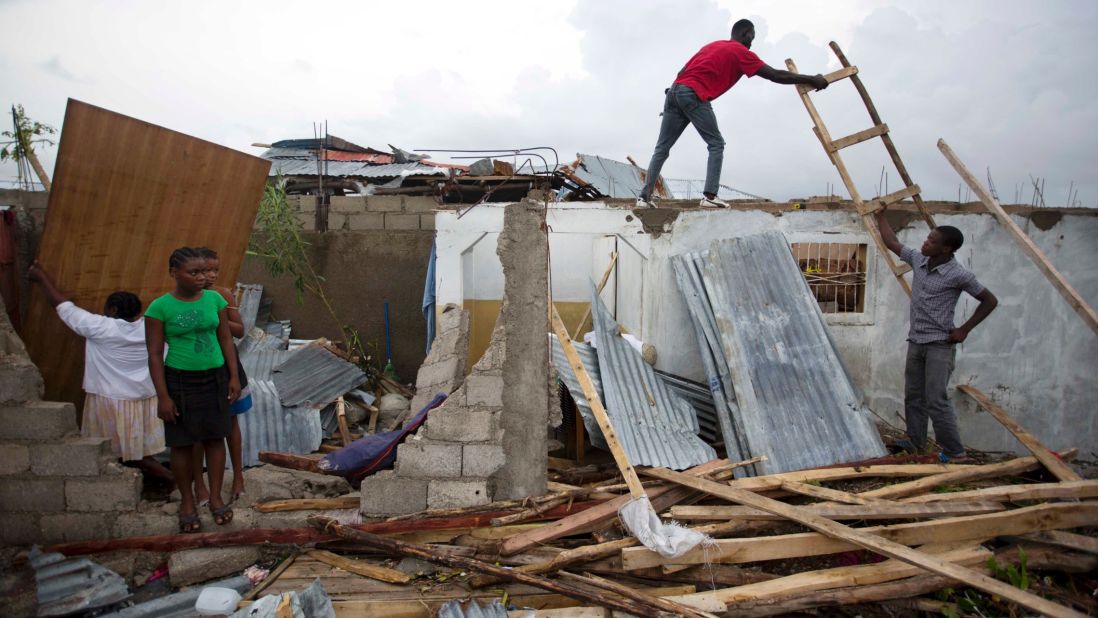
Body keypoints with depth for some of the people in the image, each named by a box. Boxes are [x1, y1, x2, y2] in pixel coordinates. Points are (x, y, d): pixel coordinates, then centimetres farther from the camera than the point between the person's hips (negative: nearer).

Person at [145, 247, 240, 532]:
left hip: (215, 378, 3)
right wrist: (163, 396, -10)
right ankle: (187, 502, 23)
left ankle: (216, 498, 21)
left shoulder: (214, 299, 0)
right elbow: (155, 354, -7)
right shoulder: (160, 307, -9)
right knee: (182, 443, 7)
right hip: (180, 380, -2)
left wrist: (234, 377, 2)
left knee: (215, 437, 8)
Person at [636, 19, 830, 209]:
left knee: (662, 148, 6)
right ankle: (709, 195, -11)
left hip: (674, 91, 7)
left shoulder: (712, 45, 30)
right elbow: (776, 75, 6)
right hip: (693, 96, -7)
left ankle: (644, 197, 1)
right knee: (716, 144, 3)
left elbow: (683, 72, 23)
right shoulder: (741, 52, 9)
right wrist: (812, 80, 12)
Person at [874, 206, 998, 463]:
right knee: (913, 397, 14)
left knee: (936, 400, -11)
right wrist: (880, 217, 21)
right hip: (915, 342, 7)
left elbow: (990, 301, -5)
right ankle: (915, 443, 26)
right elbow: (892, 243, 17)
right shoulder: (918, 260, 3)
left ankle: (956, 453, 0)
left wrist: (964, 329, -8)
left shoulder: (959, 275, -14)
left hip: (939, 345, -7)